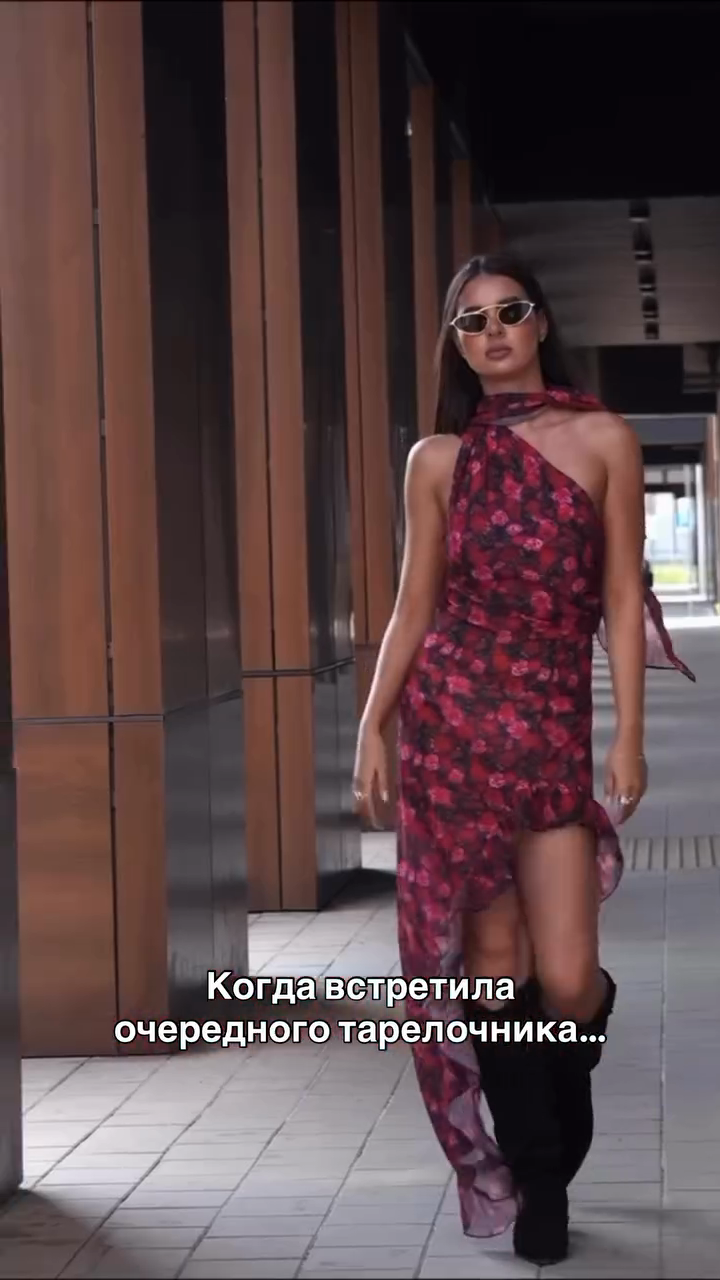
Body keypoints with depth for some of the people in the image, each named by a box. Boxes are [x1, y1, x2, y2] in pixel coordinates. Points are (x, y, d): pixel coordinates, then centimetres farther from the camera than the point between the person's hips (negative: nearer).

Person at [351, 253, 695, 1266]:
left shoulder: (604, 441, 4)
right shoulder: (438, 460, 7)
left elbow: (622, 598, 2)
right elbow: (414, 606, 9)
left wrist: (628, 735, -5)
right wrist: (373, 727, 1)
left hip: (555, 725, -1)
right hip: (452, 717, 1)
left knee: (567, 979, -6)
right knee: (493, 960, 0)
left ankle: (550, 1139, 26)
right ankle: (535, 1171, 17)